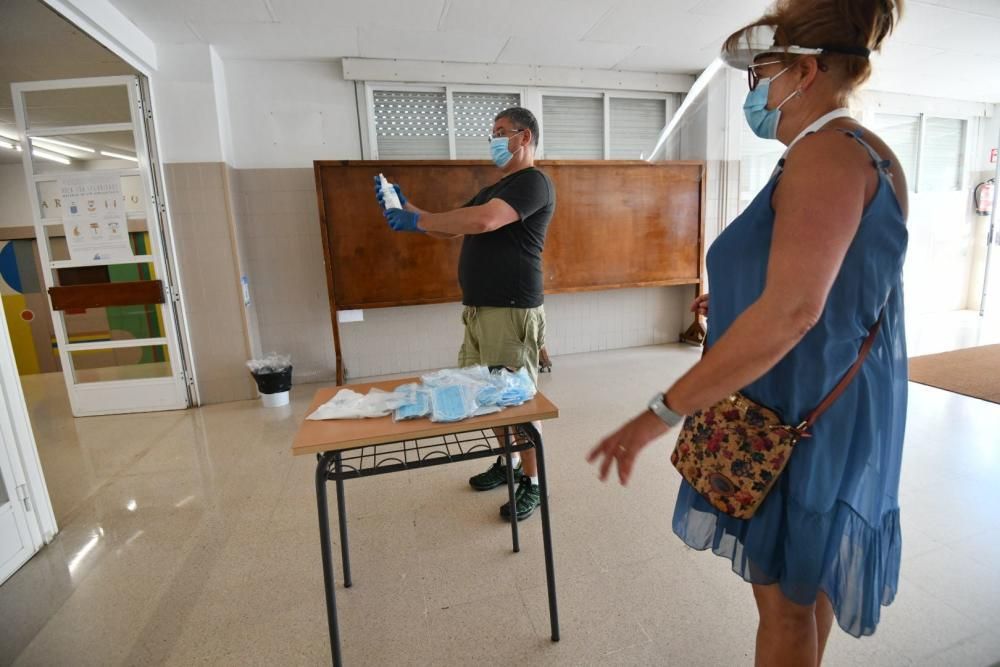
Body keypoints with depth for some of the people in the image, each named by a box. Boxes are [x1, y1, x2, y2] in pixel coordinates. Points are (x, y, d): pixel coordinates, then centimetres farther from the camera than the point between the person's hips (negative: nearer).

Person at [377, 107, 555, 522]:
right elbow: (451, 229, 20)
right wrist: (407, 208, 8)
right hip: (479, 309, 9)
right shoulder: (495, 189, 23)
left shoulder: (533, 182, -8)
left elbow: (483, 221, -24)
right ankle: (508, 462, 33)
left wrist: (418, 220, -15)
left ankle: (532, 483, 15)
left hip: (513, 311, -9)